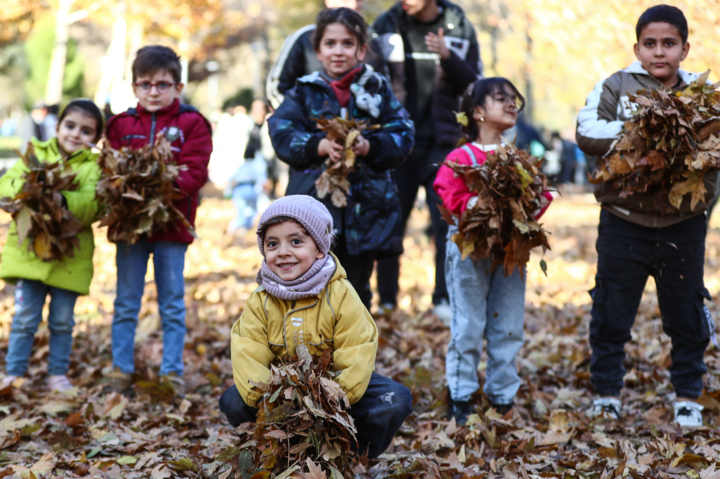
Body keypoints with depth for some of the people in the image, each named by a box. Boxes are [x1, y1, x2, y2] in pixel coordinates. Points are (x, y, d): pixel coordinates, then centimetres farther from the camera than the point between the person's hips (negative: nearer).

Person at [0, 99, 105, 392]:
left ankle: (58, 374, 23)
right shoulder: (36, 153, 7)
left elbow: (92, 205, -15)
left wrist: (63, 200, -33)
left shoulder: (93, 167, 1)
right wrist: (26, 187, -24)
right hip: (29, 250, 0)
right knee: (25, 318, 2)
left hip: (70, 256, 0)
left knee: (62, 320, 9)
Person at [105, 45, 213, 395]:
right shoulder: (121, 125, 10)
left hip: (172, 223, -2)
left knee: (173, 305, 5)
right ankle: (121, 371, 15)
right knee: (126, 303, 7)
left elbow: (195, 170, -8)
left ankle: (172, 372, 12)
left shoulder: (191, 124, 1)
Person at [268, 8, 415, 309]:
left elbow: (402, 136, -2)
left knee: (356, 290, 12)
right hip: (315, 207, -1)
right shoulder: (304, 93, 5)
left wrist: (369, 147, -20)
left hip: (364, 210, 1)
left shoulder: (378, 91, 6)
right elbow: (281, 134, -7)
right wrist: (321, 146, -24)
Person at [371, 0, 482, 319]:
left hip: (443, 142, 0)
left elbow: (473, 86, 1)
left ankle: (445, 299, 3)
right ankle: (386, 301, 11)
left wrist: (448, 57, -16)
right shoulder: (386, 26, 4)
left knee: (448, 219, -5)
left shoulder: (460, 29, 4)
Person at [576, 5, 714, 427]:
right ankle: (608, 392, 23)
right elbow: (586, 131, -9)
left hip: (683, 224, 1)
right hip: (624, 222, -1)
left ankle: (688, 396, 25)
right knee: (611, 314, 7)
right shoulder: (615, 87, 1)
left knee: (687, 316, 10)